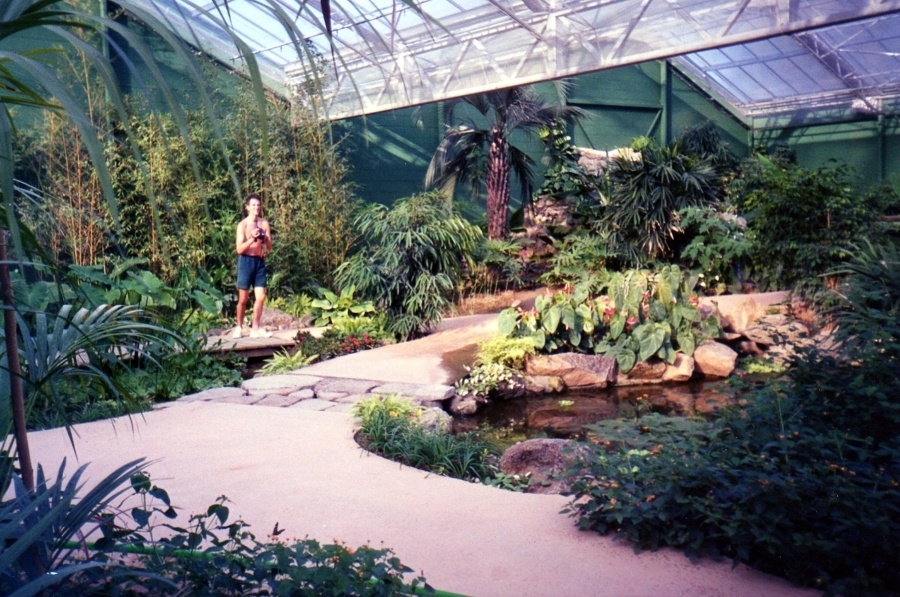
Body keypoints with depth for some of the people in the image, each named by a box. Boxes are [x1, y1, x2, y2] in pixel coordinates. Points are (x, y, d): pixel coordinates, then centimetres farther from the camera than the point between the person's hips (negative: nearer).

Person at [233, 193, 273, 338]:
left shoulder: (264, 223, 6)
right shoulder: (243, 225, -4)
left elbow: (269, 248, 5)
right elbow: (239, 249, -9)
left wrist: (265, 239, -15)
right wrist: (252, 239, -22)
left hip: (260, 261, 3)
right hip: (246, 261, -3)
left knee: (260, 297, -3)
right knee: (243, 298, 3)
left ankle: (255, 329, 5)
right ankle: (239, 327, 17)